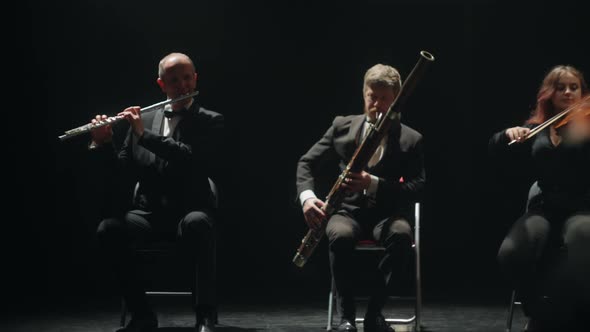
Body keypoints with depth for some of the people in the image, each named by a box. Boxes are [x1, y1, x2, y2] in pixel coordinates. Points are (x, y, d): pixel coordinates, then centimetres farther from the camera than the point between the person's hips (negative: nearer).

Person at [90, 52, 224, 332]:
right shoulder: (143, 120, 14)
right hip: (148, 212, 3)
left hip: (190, 212, -3)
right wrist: (103, 145, -4)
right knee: (108, 230, -27)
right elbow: (123, 176, 14)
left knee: (196, 225, -39)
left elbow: (197, 162, -17)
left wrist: (145, 135, -18)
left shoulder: (210, 122, 4)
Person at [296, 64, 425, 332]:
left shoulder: (410, 140, 1)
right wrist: (307, 196, -16)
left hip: (386, 213, 0)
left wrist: (374, 184, -25)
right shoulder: (342, 126, 6)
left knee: (402, 235, -36)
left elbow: (417, 188, -9)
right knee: (340, 236, -36)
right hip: (348, 210, 1)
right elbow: (308, 163, 6)